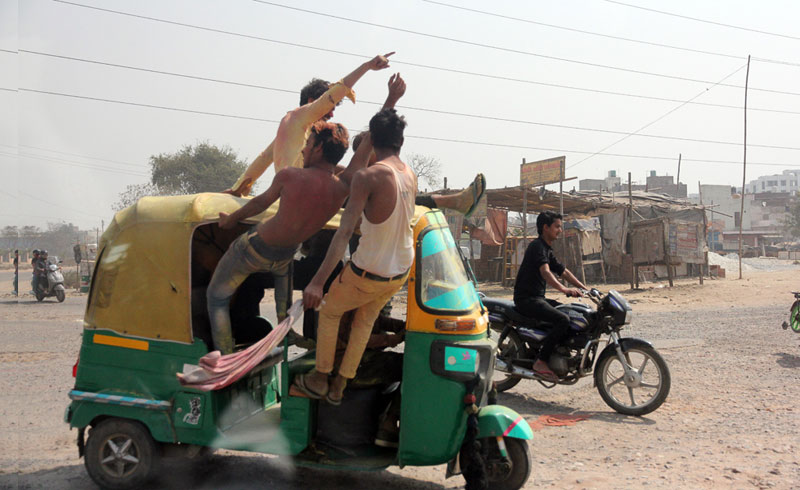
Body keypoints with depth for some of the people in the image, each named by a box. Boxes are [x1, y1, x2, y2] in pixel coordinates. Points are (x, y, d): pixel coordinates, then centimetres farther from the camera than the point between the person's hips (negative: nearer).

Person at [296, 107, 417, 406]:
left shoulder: (367, 176, -22)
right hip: (402, 271, 6)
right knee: (365, 322, 25)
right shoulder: (410, 176, 0)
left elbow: (345, 231, -30)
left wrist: (318, 281, -32)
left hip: (368, 273, -6)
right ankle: (338, 387, 34)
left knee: (329, 312, 21)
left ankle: (319, 380, 31)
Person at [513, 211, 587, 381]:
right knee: (562, 319, -25)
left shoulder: (548, 250, 19)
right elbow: (545, 271, -29)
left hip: (538, 298, 10)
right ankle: (541, 361, -20)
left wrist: (585, 289, 11)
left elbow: (564, 271, 21)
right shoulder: (537, 246, -13)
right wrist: (564, 289, -42)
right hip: (526, 298, -10)